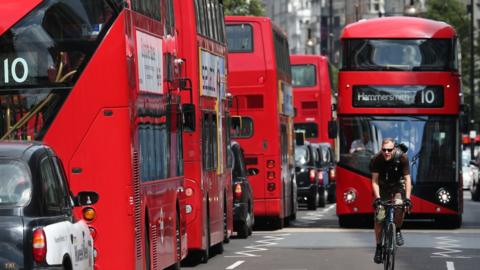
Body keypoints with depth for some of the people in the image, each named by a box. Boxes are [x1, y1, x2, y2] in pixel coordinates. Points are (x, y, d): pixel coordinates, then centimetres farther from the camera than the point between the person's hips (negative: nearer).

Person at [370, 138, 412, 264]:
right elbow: (375, 181, -21)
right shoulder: (376, 159, -22)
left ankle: (398, 231, -5)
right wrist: (377, 198, -34)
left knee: (400, 207, -31)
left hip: (398, 185, -1)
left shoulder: (402, 158, -23)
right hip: (383, 187, 1)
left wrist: (407, 198, -32)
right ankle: (379, 247, 4)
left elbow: (407, 178, -22)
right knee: (379, 218, -10)